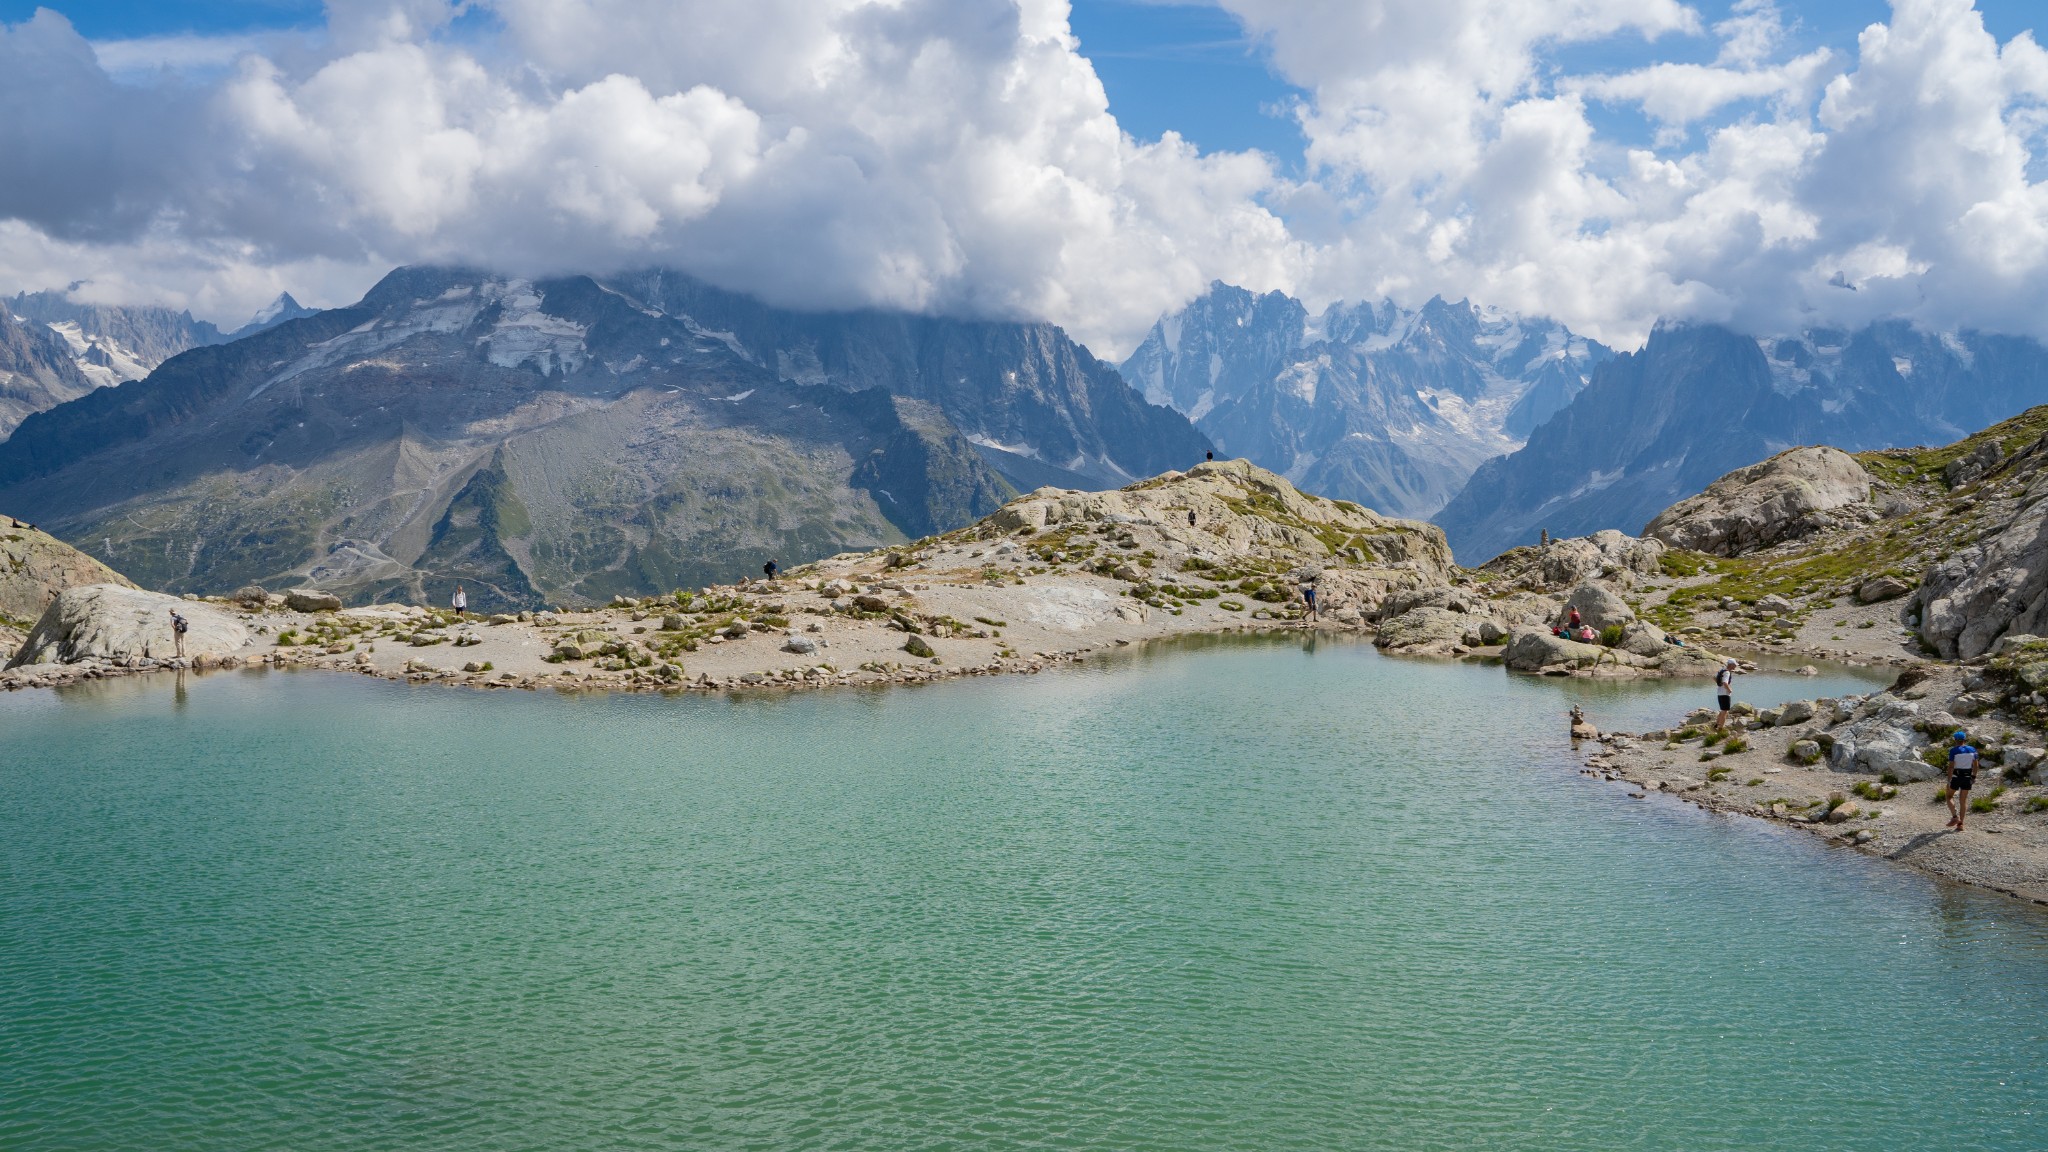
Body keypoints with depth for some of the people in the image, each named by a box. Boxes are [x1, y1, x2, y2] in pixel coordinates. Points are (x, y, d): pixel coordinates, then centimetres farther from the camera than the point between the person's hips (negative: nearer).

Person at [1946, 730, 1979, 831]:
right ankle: (1960, 824, 8)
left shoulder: (1954, 751, -13)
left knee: (1949, 796, 15)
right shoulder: (1972, 750, 2)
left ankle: (1955, 816, -4)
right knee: (1963, 801, 10)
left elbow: (1951, 767, -15)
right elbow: (1975, 765, 6)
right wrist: (1974, 777, 17)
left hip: (1956, 777, -4)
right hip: (1967, 777, 4)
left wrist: (1948, 781, -12)